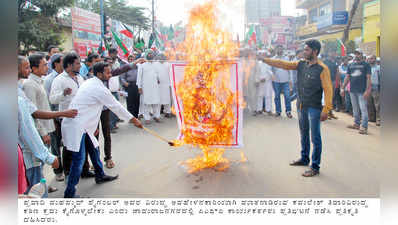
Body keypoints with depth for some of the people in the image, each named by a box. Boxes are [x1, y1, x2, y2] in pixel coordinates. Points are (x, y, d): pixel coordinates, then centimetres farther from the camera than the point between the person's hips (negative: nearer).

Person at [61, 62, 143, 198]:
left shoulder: (90, 83, 10)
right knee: (79, 159, -7)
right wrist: (133, 120, 0)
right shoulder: (99, 89, -18)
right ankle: (69, 193, 2)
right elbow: (116, 107, -11)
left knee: (94, 149, 21)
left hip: (82, 125, 10)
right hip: (76, 127, -10)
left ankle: (100, 176, 39)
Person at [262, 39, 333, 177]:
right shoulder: (301, 64, 7)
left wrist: (326, 110, -20)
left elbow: (328, 90, -15)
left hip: (314, 108, -7)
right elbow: (282, 64, 8)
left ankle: (315, 167, 9)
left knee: (315, 137, 0)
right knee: (303, 135, 19)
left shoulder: (322, 69, -12)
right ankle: (304, 159, 36)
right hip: (301, 106, 7)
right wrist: (264, 60, 3)